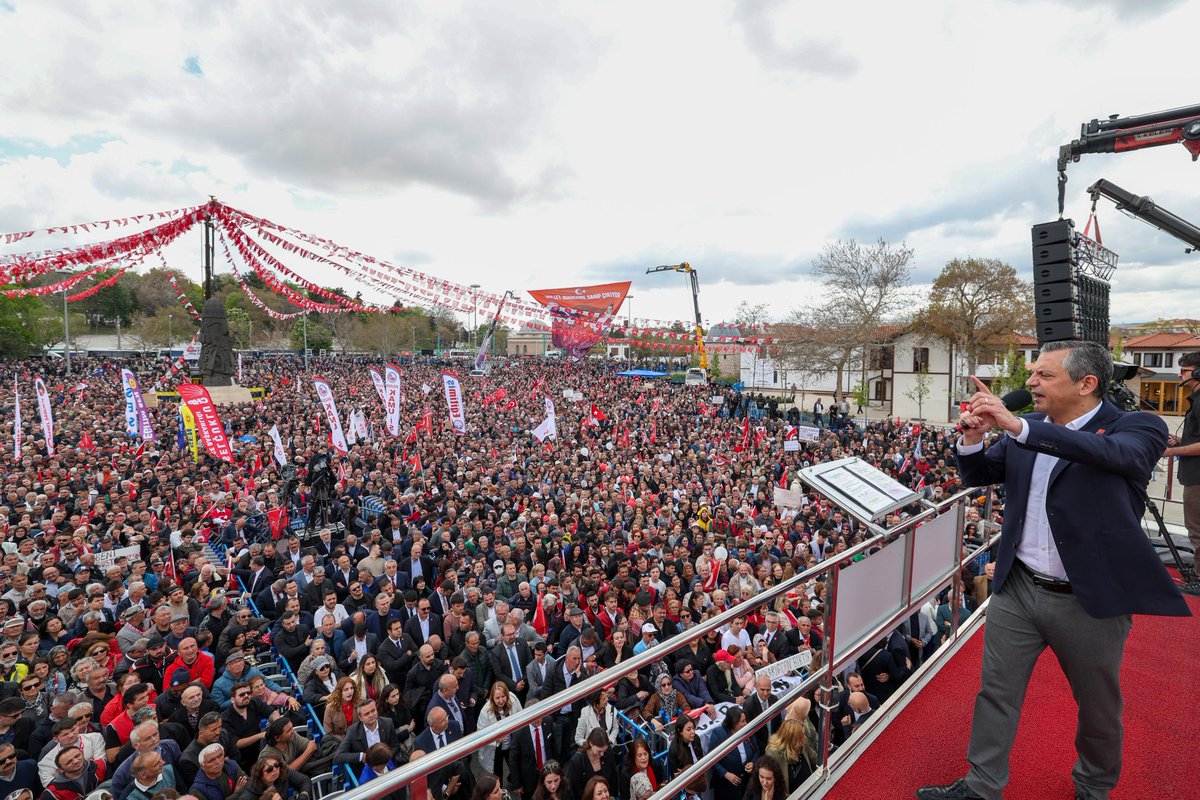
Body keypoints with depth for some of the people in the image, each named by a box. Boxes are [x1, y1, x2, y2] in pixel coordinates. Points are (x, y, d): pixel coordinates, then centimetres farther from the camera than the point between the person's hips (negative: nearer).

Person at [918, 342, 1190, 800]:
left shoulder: (1137, 428, -10)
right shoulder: (1026, 429, 2)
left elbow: (1114, 453, -33)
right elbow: (978, 476, 9)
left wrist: (1018, 426, -42)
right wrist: (972, 439, -12)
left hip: (1090, 600, -3)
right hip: (1017, 589, 4)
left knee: (1099, 706, 19)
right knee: (996, 693, 12)